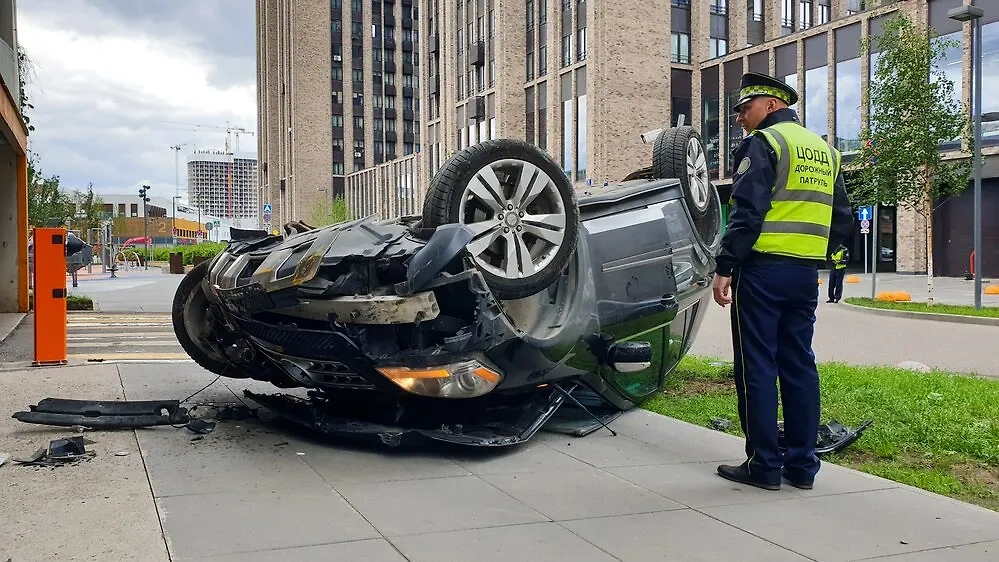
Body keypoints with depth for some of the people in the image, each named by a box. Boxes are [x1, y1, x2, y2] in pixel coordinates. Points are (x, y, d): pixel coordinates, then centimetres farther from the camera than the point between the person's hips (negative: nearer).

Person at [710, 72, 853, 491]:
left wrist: (724, 268, -17)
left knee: (757, 367, -2)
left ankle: (764, 466, 1)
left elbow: (747, 212, -17)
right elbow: (842, 221, 19)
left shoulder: (763, 143, -6)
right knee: (799, 364, 10)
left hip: (763, 270, -7)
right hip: (806, 274, 7)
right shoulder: (825, 151, 18)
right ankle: (802, 465, 14)